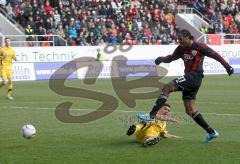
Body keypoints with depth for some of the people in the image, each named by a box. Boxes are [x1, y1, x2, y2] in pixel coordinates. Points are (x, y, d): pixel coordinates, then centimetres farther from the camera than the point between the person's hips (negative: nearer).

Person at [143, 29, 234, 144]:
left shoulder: (199, 47, -9)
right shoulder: (181, 49, 11)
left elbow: (215, 55, -4)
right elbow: (172, 58, 18)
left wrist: (227, 66, -3)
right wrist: (162, 59, -4)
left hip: (195, 77, -9)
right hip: (189, 78, 9)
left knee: (167, 88, -21)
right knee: (190, 110, 7)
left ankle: (151, 115, -29)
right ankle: (211, 132, 12)